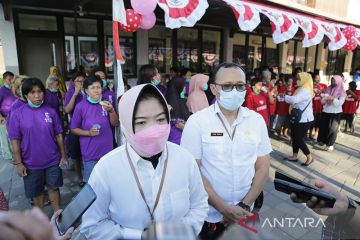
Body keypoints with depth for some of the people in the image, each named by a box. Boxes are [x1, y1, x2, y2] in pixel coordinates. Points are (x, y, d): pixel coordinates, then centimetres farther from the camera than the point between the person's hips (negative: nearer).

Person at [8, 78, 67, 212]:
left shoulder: (51, 112, -5)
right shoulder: (18, 114, -9)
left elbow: (58, 135, 0)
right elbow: (15, 140, -5)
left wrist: (63, 155, 1)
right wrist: (19, 163, -6)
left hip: (53, 160, 1)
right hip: (31, 163, 0)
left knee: (53, 187, 15)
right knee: (36, 192, 16)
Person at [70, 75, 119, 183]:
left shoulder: (106, 103, 1)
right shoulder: (80, 106, -8)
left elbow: (115, 124, 1)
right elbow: (73, 129, 0)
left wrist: (111, 110, -17)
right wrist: (88, 133, -18)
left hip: (107, 151, 3)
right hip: (90, 153, -2)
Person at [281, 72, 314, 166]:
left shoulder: (305, 91, -20)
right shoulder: (302, 89, 13)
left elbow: (294, 99, -33)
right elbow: (296, 100, 14)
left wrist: (284, 96, -18)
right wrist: (286, 97, 1)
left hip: (304, 120, -10)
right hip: (298, 118, 10)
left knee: (299, 139, -3)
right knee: (295, 137, 13)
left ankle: (309, 157, 12)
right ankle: (294, 156, 24)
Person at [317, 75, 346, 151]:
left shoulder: (342, 92, -5)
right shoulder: (328, 89, 6)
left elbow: (340, 103, -14)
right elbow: (322, 101, 6)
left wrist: (333, 98, -25)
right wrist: (325, 98, -15)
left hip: (335, 113, -4)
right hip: (325, 112, 4)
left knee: (332, 128, 0)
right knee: (323, 127, 7)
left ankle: (330, 144, 12)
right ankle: (322, 141, 24)